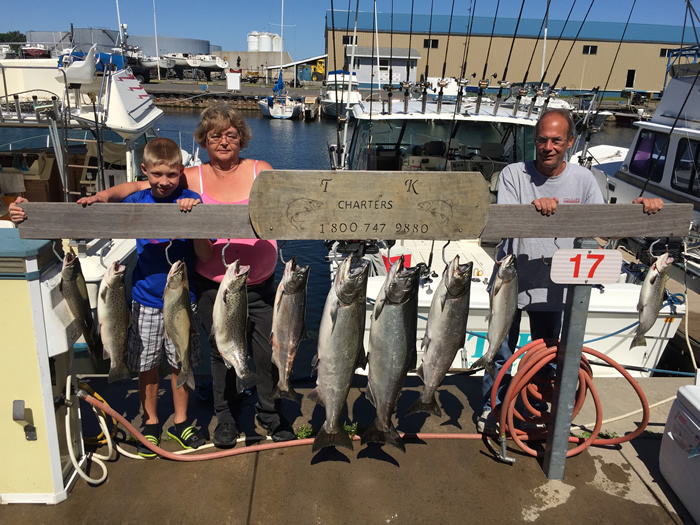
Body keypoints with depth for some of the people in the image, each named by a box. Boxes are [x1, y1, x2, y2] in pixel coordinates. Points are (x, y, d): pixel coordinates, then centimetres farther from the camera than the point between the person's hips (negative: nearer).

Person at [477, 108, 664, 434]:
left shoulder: (583, 179, 0)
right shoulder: (514, 174, -8)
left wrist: (636, 209, -18)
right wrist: (532, 208, -41)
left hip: (554, 282, 3)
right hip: (511, 276, -2)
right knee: (502, 351, 8)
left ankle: (538, 407, 40)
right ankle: (491, 406, 29)